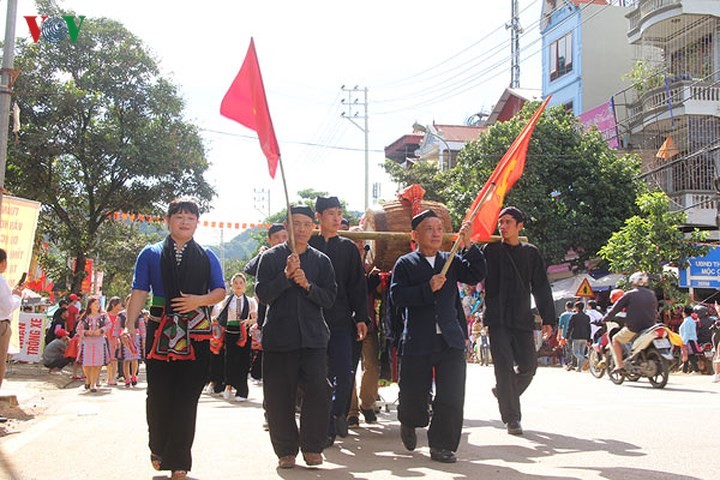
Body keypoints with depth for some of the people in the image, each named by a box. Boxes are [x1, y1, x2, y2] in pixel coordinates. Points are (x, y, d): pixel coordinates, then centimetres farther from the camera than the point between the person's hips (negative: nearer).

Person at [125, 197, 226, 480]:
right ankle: (159, 449, 29)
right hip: (160, 332, 0)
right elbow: (139, 293, 2)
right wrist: (130, 324, -12)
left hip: (196, 335, 0)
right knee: (158, 395, 3)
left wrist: (199, 300, -10)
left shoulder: (206, 257, 13)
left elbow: (220, 291, 10)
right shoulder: (150, 254, 9)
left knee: (187, 397, -1)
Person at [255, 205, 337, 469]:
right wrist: (286, 275, -15)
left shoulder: (321, 260, 10)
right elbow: (263, 294, -3)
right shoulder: (271, 257, 5)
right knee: (279, 397, 2)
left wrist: (307, 285, -11)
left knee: (319, 392, -7)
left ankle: (311, 446, 9)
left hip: (313, 337, 1)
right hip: (279, 335, -1)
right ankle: (286, 450, 16)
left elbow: (329, 298, 5)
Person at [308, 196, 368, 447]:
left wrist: (361, 318, 1)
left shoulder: (348, 248, 10)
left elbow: (358, 285, 8)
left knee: (344, 374, -6)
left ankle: (337, 413, 20)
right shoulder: (307, 245, 6)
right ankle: (326, 427, 12)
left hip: (341, 321, 1)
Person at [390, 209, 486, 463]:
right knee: (413, 397, 7)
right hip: (417, 342, -2)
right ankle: (409, 423, 40)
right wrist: (428, 288, -18)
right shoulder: (405, 264, 4)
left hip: (451, 340, 2)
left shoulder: (451, 261, 12)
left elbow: (477, 275, -2)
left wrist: (468, 244, -11)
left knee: (452, 397, -4)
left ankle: (442, 446, 9)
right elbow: (397, 296, -8)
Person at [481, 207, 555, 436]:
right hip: (497, 319, -3)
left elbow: (541, 287, 12)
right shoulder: (491, 250, 5)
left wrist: (547, 319, 8)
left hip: (522, 320, 3)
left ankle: (503, 392, 32)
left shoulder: (531, 253, 11)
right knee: (505, 366, -8)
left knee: (528, 366, 3)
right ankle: (512, 419, 0)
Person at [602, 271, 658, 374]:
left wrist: (605, 319, 15)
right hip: (649, 327, 5)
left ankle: (619, 364, 0)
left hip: (633, 329, -5)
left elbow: (615, 309, 1)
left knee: (615, 339, 14)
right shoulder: (652, 294, 11)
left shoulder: (629, 295, -2)